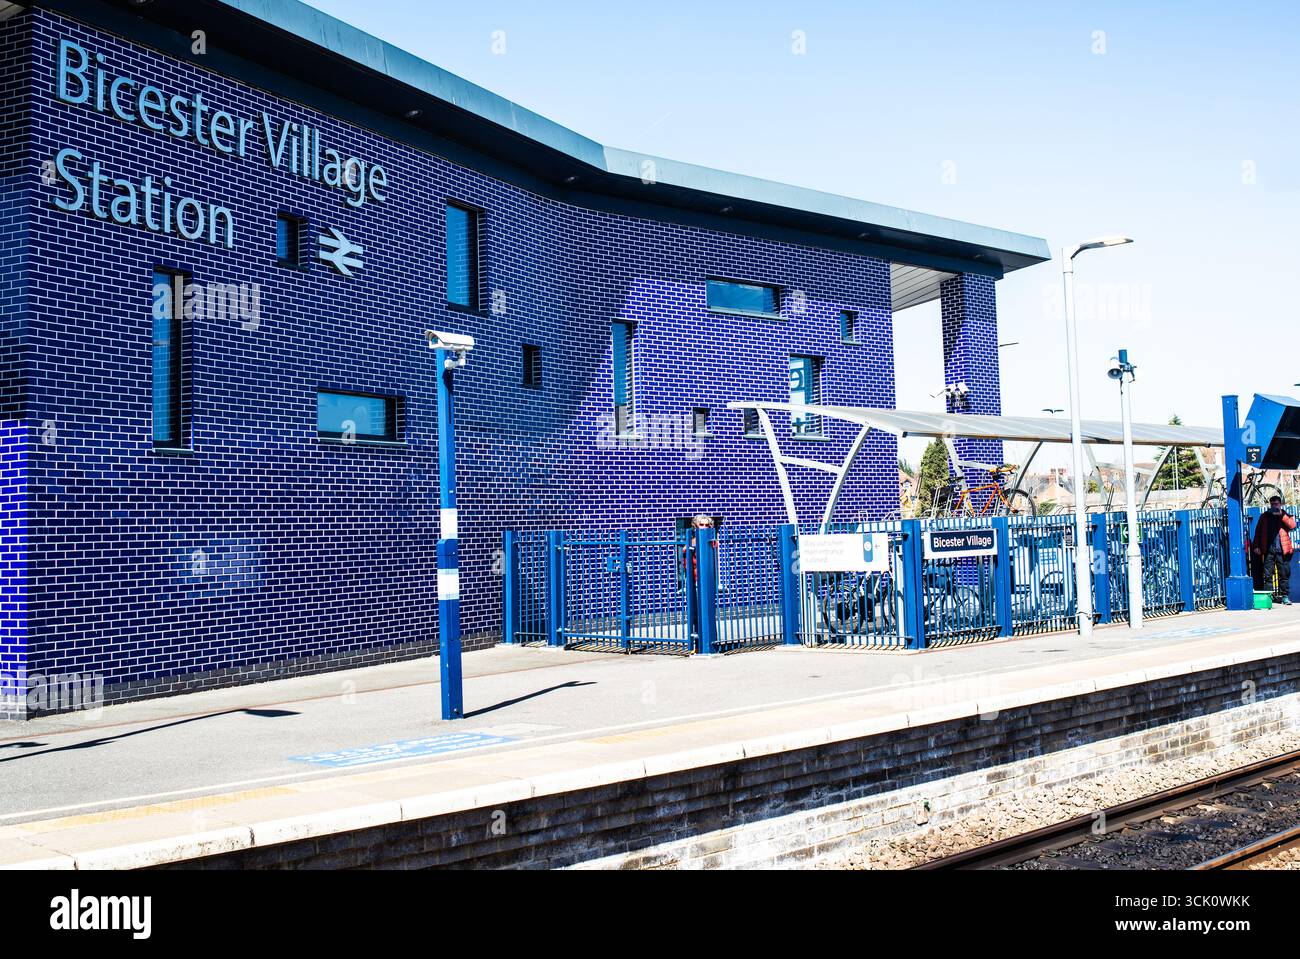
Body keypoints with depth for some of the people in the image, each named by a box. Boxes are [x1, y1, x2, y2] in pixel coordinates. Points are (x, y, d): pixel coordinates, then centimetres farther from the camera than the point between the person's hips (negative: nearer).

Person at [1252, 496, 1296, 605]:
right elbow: (1258, 531, 12)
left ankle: (1285, 596, 7)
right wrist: (1256, 546, 3)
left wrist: (1281, 515, -12)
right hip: (1268, 550, 1)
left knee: (1284, 574, 1)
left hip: (1282, 550, -1)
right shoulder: (1265, 516, 14)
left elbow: (1292, 525, -8)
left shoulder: (1284, 516, 11)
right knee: (1267, 575, -1)